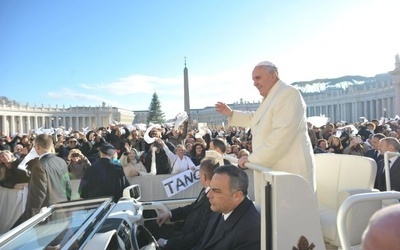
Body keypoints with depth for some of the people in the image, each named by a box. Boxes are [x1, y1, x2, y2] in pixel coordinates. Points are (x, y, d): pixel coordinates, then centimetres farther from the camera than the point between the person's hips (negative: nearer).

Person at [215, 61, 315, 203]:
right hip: (272, 168, 10)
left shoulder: (288, 94, -15)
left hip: (290, 172, -9)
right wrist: (230, 114, 25)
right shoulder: (270, 98, 18)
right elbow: (255, 119, 35)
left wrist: (253, 158, -21)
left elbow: (282, 134, -26)